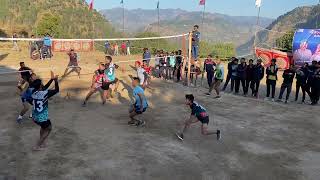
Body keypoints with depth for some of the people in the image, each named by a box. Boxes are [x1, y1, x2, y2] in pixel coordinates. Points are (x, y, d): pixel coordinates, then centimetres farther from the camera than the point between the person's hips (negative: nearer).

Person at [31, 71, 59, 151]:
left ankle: (41, 143, 39)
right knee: (48, 129, 20)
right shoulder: (45, 93, -21)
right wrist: (56, 80, 0)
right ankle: (38, 146, 15)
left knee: (43, 127, 33)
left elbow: (44, 88, 13)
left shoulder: (34, 92, -3)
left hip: (35, 117, 7)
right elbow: (56, 90, -7)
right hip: (42, 118, -6)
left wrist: (52, 79, 15)